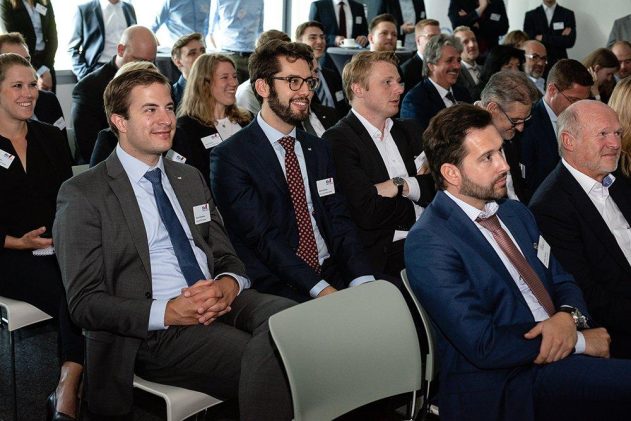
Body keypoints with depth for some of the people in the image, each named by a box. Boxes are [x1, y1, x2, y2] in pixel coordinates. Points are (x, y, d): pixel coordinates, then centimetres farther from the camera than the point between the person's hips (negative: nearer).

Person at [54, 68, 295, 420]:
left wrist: (229, 285, -5)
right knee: (266, 361, -32)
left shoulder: (190, 178, 21)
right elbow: (84, 302, -3)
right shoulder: (83, 195, 2)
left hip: (224, 305, 5)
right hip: (154, 333, -5)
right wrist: (166, 312, -18)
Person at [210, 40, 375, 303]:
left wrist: (363, 279, -7)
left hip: (333, 275, 6)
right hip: (277, 289, -6)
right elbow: (261, 236, -12)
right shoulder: (230, 157, -4)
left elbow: (338, 219, 10)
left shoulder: (318, 149, 18)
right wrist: (320, 289, -21)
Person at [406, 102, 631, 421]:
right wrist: (579, 341, -10)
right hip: (501, 390, -8)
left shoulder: (516, 213, 14)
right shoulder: (428, 243, -11)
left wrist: (568, 317, -7)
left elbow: (562, 281, 17)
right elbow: (483, 346, -16)